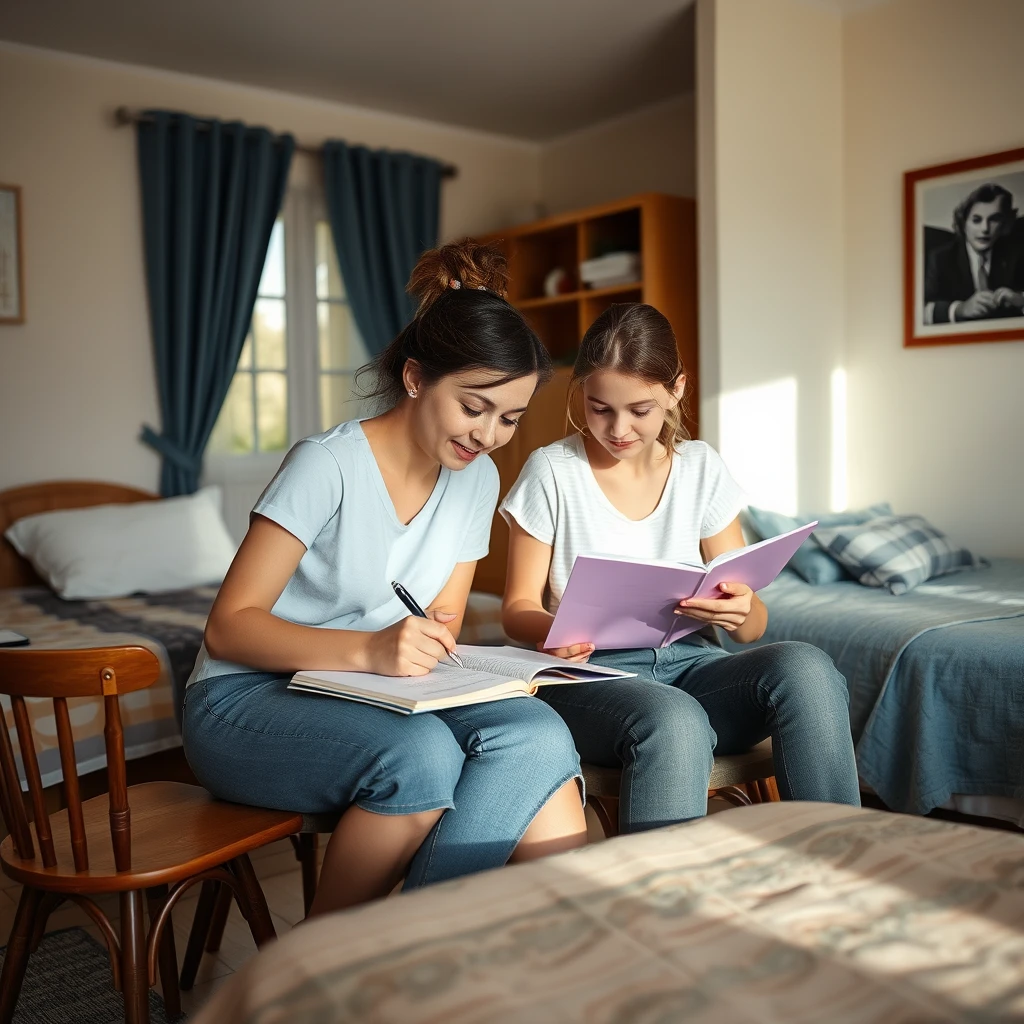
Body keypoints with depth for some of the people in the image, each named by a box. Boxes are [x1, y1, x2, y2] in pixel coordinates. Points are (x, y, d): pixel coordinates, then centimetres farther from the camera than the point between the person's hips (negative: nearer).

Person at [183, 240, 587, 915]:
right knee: (421, 754, -35)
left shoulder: (476, 479, 3)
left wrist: (432, 645, -17)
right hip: (248, 701, -5)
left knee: (537, 736, -24)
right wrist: (367, 649, -32)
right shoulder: (330, 464, -16)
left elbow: (440, 627, 8)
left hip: (374, 696, 5)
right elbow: (228, 627, -17)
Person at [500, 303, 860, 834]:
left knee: (806, 668, -28)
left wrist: (741, 611, -20)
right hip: (594, 670, -3)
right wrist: (551, 630, -24)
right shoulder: (552, 471, -1)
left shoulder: (700, 467, 7)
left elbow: (753, 624, 6)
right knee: (674, 723, -38)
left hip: (690, 661, 3)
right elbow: (519, 605, 1)